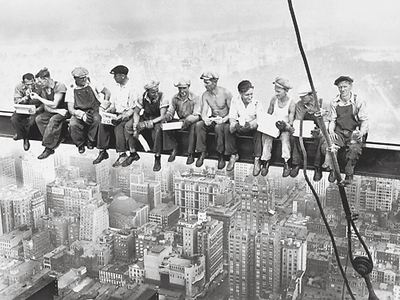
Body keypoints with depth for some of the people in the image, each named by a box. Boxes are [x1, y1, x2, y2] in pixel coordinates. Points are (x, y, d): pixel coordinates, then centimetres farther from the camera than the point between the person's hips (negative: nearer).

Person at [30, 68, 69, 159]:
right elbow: (46, 108, 0)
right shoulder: (44, 89, 4)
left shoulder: (59, 86, -17)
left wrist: (38, 98, -16)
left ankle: (48, 147, -27)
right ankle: (55, 140, -22)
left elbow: (54, 104, -21)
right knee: (39, 119, -20)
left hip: (64, 111, -7)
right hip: (52, 112, 7)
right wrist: (58, 111, -19)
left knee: (53, 120, -35)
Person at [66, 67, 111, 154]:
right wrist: (82, 115, -23)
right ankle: (80, 144, -4)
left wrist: (105, 101, -10)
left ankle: (90, 141, -10)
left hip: (93, 111, 0)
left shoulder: (92, 84, 5)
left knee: (97, 119, -36)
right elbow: (70, 109, -4)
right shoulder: (72, 89, 3)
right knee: (73, 125, -33)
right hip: (79, 113, 0)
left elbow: (107, 92, 10)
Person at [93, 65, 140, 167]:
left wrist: (122, 116, -26)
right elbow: (113, 104, 17)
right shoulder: (116, 87, 13)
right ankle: (103, 152, -11)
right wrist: (107, 111, -2)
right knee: (103, 124, -17)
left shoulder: (132, 89, -11)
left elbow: (132, 110, -12)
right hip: (116, 114, 7)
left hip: (127, 116, -7)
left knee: (118, 127, -33)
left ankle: (122, 155, -26)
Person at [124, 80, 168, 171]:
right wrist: (135, 126, -21)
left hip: (157, 120, -4)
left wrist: (150, 122, -39)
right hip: (145, 118, 4)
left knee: (157, 129, -39)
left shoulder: (162, 98, -21)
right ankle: (133, 154, -5)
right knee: (128, 126, -17)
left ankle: (157, 158, -25)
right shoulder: (143, 98, -11)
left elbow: (162, 116, -25)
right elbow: (136, 112, -4)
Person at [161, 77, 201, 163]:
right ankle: (174, 149, -6)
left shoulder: (195, 99, -11)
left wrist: (187, 120, -40)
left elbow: (196, 115, -20)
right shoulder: (175, 98, 4)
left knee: (194, 126, -39)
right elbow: (170, 112, 4)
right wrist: (166, 118, -21)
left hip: (191, 122, -4)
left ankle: (191, 153, -30)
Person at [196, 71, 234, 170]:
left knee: (219, 127, -38)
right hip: (212, 120, 5)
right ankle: (202, 152, -15)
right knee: (199, 125, -24)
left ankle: (221, 155, -23)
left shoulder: (225, 93, -15)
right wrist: (205, 119, -30)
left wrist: (224, 119, -32)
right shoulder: (205, 95, -1)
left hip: (225, 120, -4)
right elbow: (204, 112, -6)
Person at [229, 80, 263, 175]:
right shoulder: (235, 101, -5)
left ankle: (257, 160, -33)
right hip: (239, 127, 2)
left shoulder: (256, 103, -9)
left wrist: (250, 124, -39)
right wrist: (235, 124, -35)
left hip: (252, 127, -2)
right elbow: (232, 118, -10)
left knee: (258, 130, -35)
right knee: (228, 128, -28)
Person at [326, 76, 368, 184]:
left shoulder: (358, 102, -1)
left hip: (354, 133, -2)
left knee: (354, 149, -32)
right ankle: (332, 170, -8)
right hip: (339, 132, 2)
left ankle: (349, 174, -12)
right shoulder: (334, 103, 7)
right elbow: (332, 120, 10)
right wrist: (331, 131, -11)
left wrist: (361, 132, -20)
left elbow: (364, 120, -2)